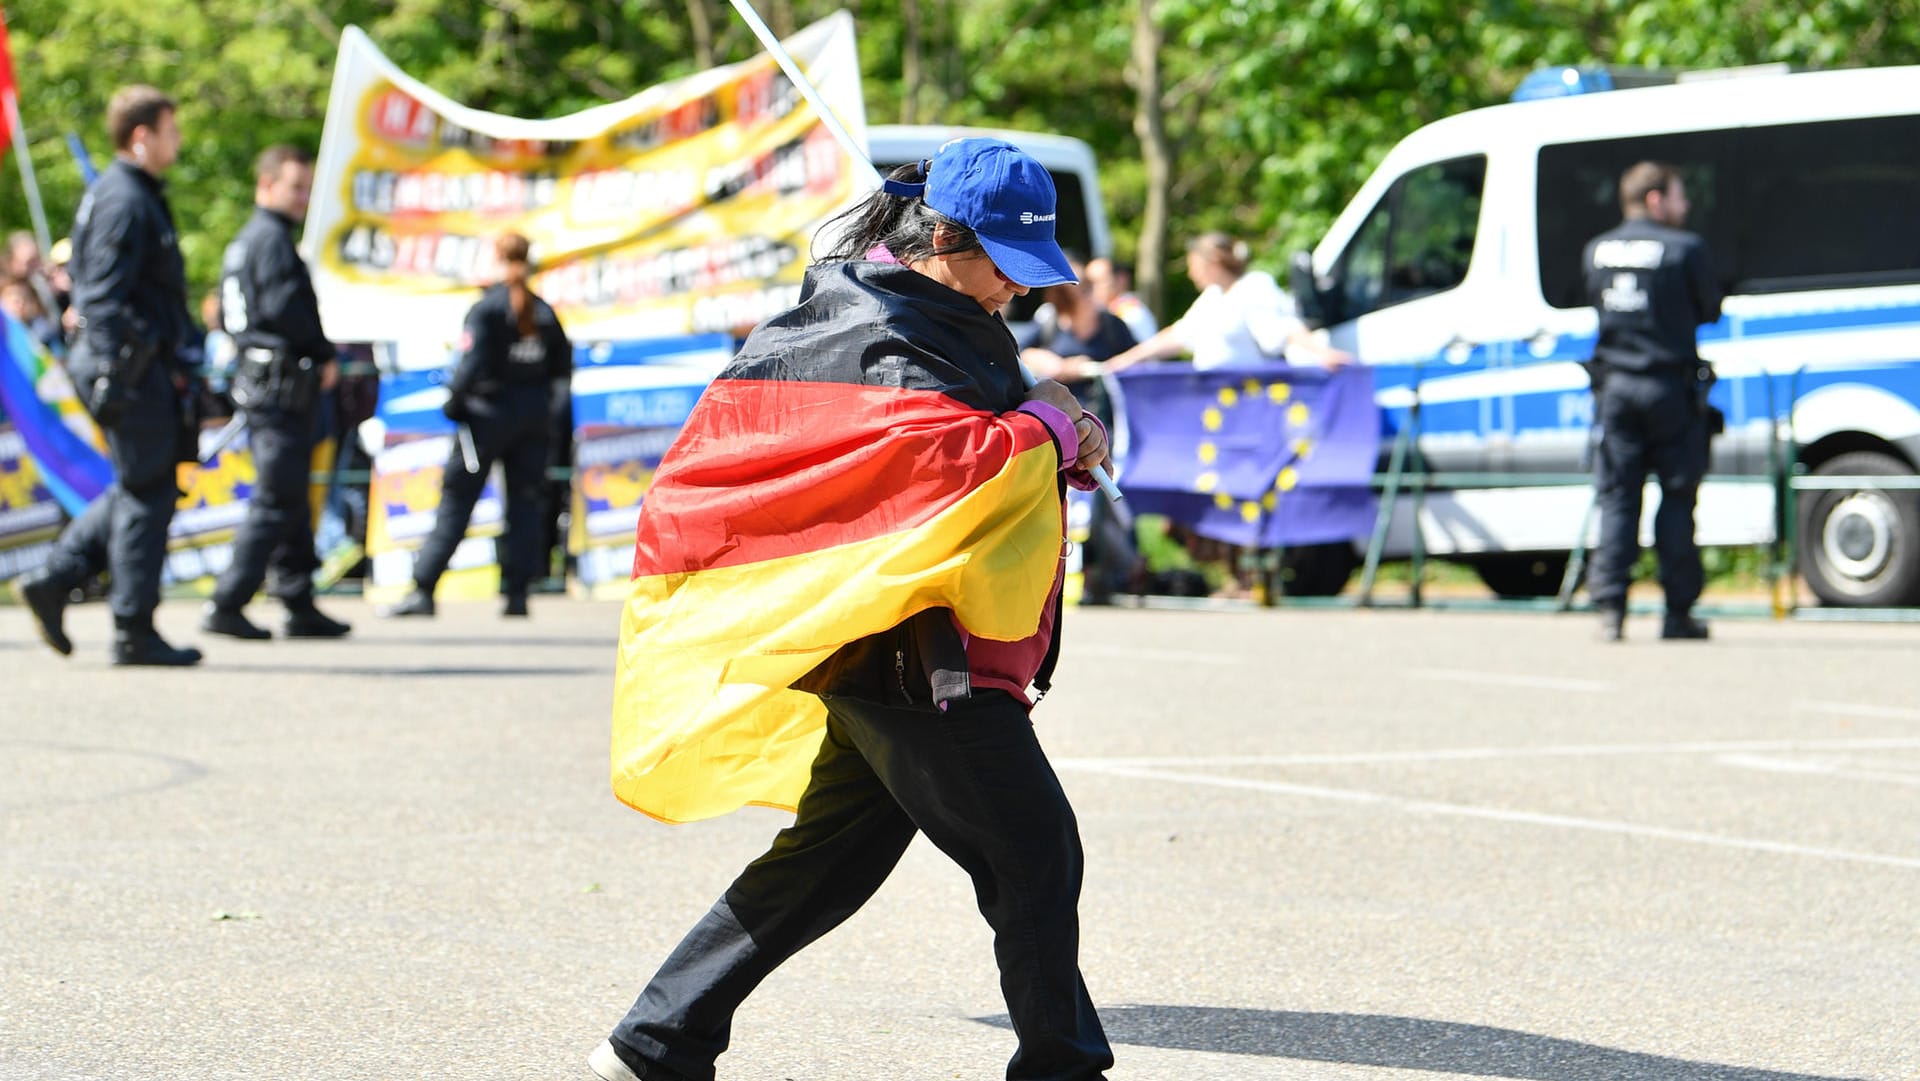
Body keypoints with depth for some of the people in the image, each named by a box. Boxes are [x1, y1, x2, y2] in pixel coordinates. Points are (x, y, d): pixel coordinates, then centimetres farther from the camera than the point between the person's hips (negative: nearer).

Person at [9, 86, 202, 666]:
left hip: (148, 366, 10)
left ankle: (54, 580, 13)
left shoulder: (139, 197, 18)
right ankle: (135, 633, 0)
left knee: (141, 489, 15)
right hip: (131, 366, -10)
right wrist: (115, 378, -24)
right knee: (147, 493, -5)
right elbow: (104, 297, -21)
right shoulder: (123, 201, -15)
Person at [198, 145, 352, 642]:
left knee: (290, 499, 13)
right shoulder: (272, 238, -11)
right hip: (283, 388, -10)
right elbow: (283, 306, -23)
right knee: (277, 500, -9)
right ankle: (226, 605, -11)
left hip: (255, 381, 10)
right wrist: (326, 354, -11)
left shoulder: (242, 242, 20)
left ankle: (300, 606, 16)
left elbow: (228, 318, 24)